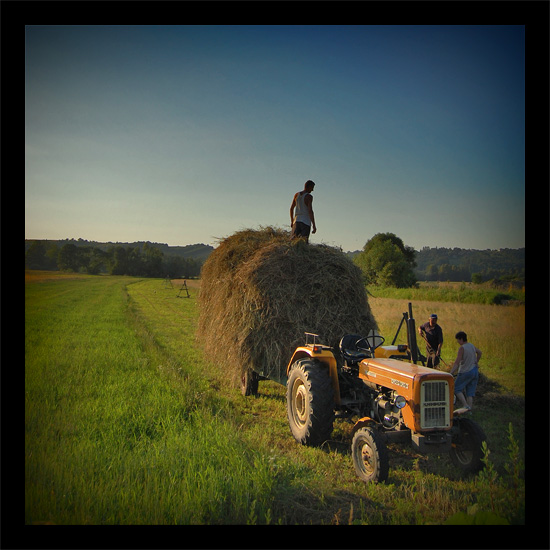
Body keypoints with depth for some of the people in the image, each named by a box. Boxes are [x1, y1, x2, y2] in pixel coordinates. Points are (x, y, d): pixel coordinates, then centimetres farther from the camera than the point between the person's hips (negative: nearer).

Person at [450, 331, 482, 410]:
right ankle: (469, 409, 8)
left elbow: (457, 362, -23)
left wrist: (450, 373, -25)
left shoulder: (462, 348, -16)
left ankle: (465, 405, -11)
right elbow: (479, 352, 28)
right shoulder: (472, 346, 7)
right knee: (470, 392, 10)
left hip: (465, 372, -8)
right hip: (475, 371, 8)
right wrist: (476, 363, 36)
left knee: (456, 389, 3)